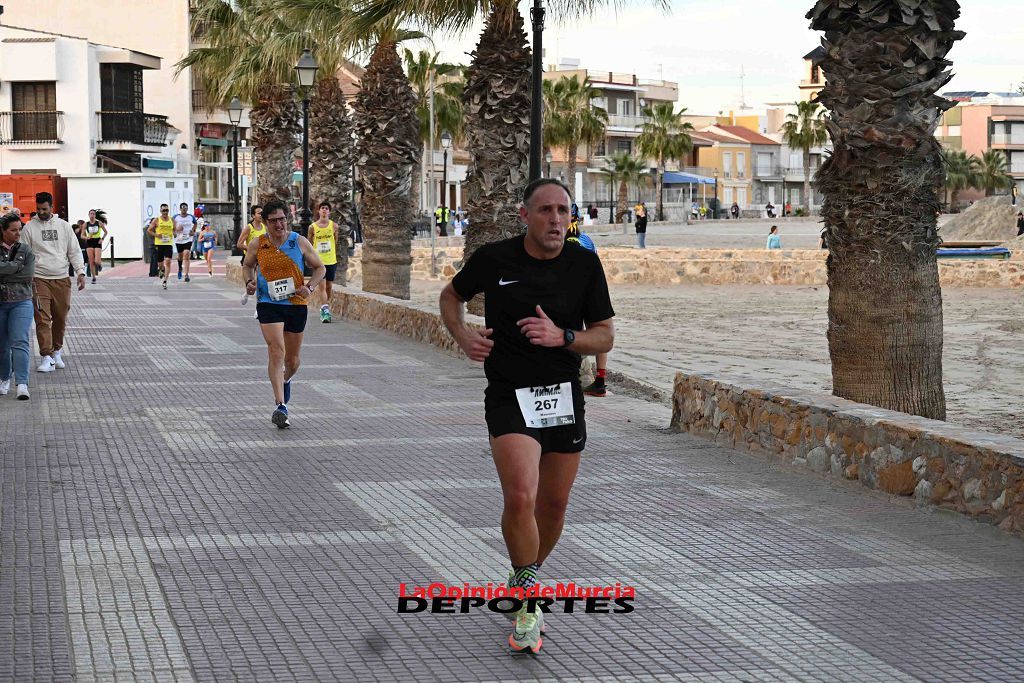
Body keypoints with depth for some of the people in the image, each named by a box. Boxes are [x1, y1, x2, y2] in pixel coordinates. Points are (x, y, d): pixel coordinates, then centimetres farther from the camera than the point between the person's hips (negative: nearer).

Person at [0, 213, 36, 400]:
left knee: (20, 342, -13)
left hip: (21, 302, -1)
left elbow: (28, 275, -6)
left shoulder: (26, 250, 5)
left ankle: (22, 384, -19)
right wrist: (16, 266, -14)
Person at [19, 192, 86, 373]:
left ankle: (57, 352, 27)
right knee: (42, 319, -10)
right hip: (39, 280, -2)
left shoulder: (63, 226, 9)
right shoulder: (29, 228, 3)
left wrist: (80, 272, -4)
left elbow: (74, 251, 9)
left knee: (60, 319, 8)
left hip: (62, 279, 2)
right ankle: (47, 358, -12)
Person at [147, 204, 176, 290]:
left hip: (169, 244, 1)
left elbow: (175, 230, 20)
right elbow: (149, 230, 3)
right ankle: (162, 270, 45)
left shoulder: (172, 220, 7)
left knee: (168, 262, -14)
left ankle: (165, 281, -14)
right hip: (159, 244, -1)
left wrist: (174, 233, -3)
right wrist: (156, 235, -13)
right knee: (160, 263, 7)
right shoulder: (156, 220, 0)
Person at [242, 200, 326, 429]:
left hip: (296, 304, 2)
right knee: (276, 351, -19)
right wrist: (250, 281, -2)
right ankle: (280, 406, -23)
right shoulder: (257, 245, -1)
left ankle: (286, 380, 50)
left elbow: (320, 268, 7)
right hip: (268, 304, -2)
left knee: (292, 359, 13)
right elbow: (247, 265, 19)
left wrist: (310, 287, -11)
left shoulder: (300, 242, -2)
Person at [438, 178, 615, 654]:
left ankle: (525, 577, 40)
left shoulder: (584, 265, -3)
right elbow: (451, 296, 13)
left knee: (553, 506, 12)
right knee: (520, 498, -21)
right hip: (509, 396, -3)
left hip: (563, 396, 3)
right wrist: (463, 337, -5)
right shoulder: (494, 258, -7)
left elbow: (605, 337, 2)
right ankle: (527, 599, -3)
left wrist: (563, 336, -17)